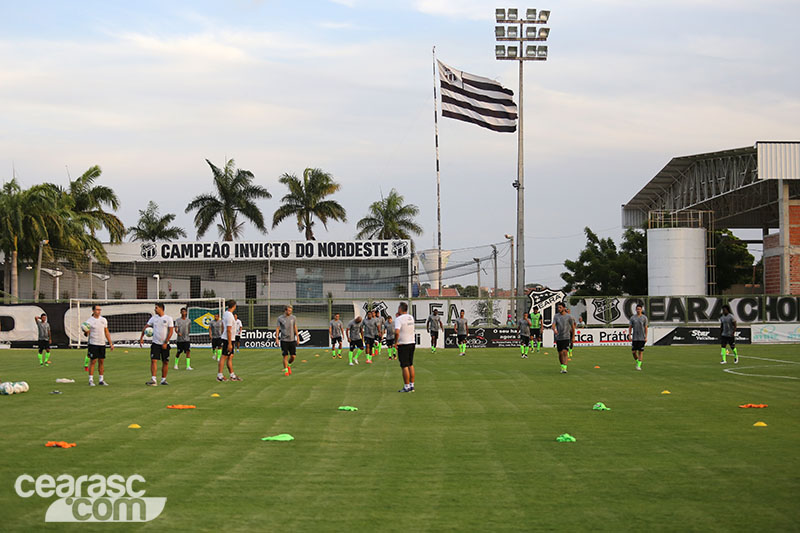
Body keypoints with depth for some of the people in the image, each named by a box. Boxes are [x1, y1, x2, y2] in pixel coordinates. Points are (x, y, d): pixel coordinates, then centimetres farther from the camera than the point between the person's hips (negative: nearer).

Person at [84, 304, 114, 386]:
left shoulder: (103, 320, 9)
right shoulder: (89, 321, -5)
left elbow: (106, 332, 14)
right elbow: (86, 334, -6)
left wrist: (111, 343, 11)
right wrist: (85, 332, -30)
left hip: (102, 344, 5)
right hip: (93, 344, -4)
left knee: (101, 362, 7)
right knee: (92, 361, -4)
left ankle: (101, 380, 13)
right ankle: (91, 380, 1)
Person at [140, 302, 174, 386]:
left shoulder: (168, 318, -5)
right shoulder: (153, 318, 5)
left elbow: (171, 331, -8)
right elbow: (145, 327, 8)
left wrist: (165, 343, -13)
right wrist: (141, 338, -2)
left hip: (165, 344, -1)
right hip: (155, 343, 1)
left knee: (165, 362, 5)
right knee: (153, 360, -12)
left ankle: (163, 379, 18)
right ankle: (153, 380, -17)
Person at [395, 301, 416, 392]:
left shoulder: (399, 319, -15)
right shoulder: (411, 318, 8)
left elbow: (397, 332, -27)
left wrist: (396, 342, -13)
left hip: (403, 344, -7)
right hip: (412, 343, 7)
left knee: (405, 366, -3)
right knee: (411, 365, 13)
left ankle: (406, 387, -2)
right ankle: (412, 385, 16)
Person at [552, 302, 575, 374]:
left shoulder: (569, 316, -3)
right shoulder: (556, 316, 3)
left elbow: (573, 327, 6)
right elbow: (553, 325, -9)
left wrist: (573, 337, 9)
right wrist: (554, 330, -32)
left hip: (566, 337, -3)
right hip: (558, 338, 3)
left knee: (565, 352, -17)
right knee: (560, 353, 8)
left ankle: (564, 368, -20)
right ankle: (562, 367, 26)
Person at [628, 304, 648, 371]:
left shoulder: (644, 318, 2)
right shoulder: (633, 317, 6)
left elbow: (646, 328, 3)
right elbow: (630, 327, 9)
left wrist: (646, 337, -3)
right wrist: (629, 336, 0)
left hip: (642, 338, -2)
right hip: (634, 338, 2)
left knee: (640, 352, -3)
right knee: (634, 351, 0)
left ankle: (639, 365, 1)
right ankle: (637, 361, 25)